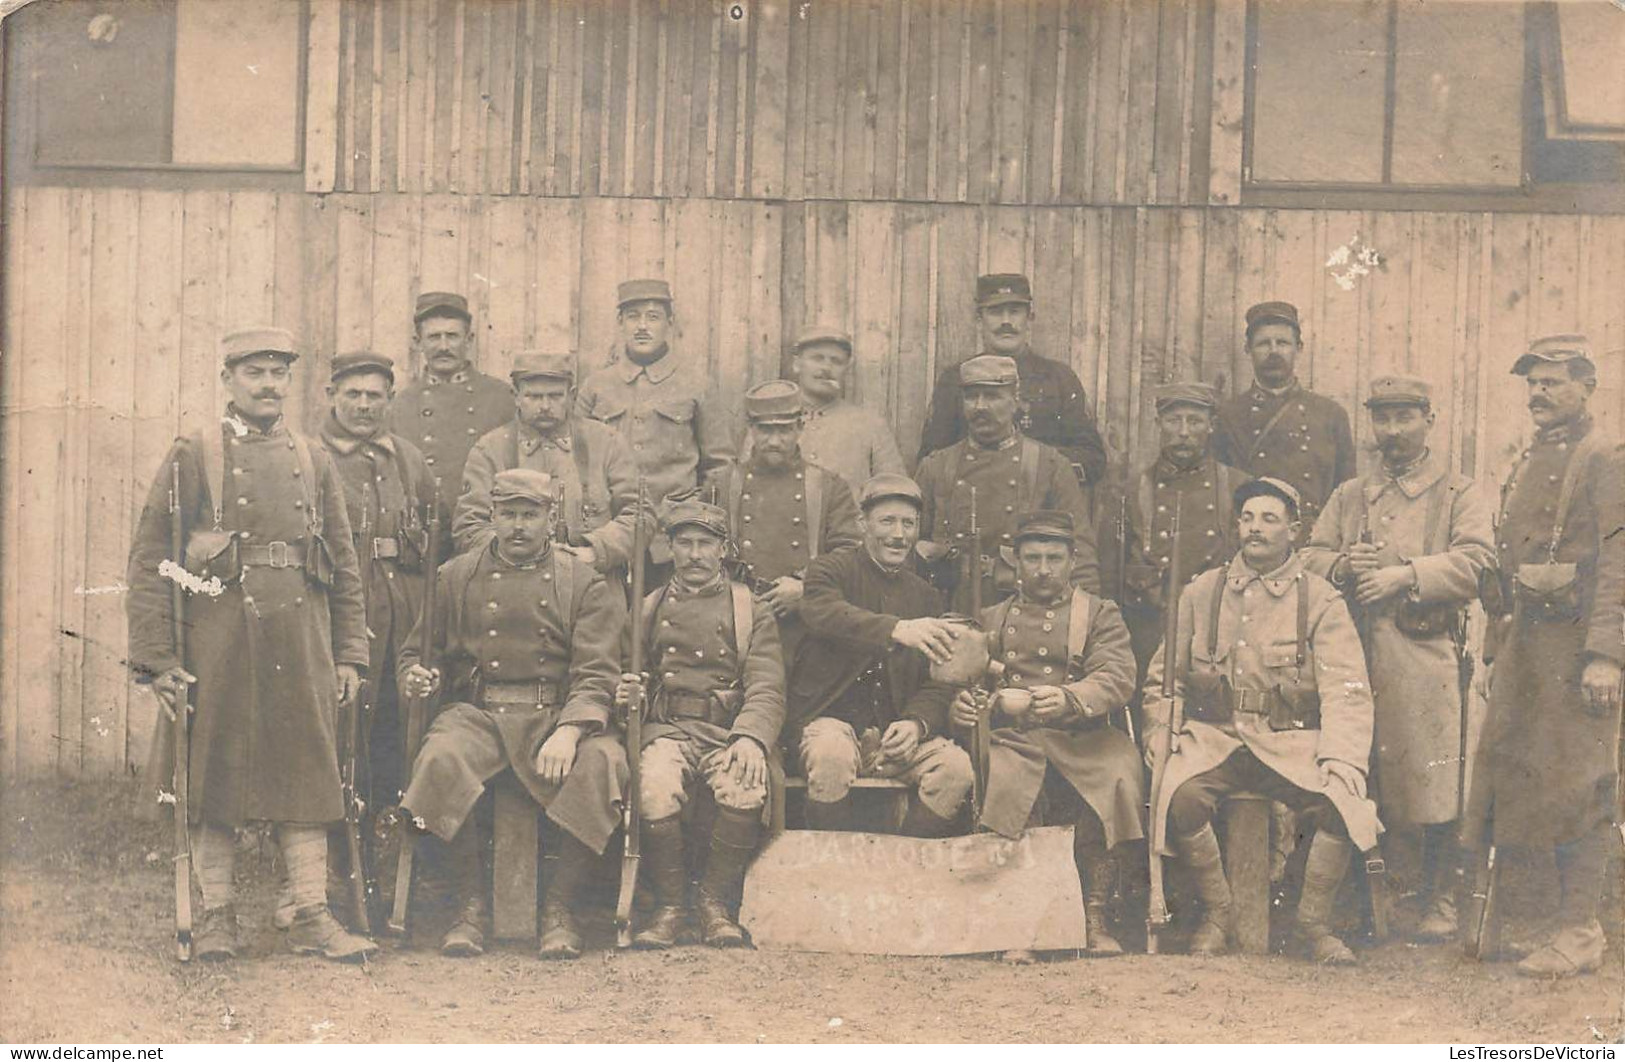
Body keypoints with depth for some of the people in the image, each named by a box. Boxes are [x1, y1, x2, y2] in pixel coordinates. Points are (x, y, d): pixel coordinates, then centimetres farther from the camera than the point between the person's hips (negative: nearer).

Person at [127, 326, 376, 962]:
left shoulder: (314, 461, 13)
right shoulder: (193, 456, 3)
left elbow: (345, 566, 14)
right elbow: (148, 559, -2)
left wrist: (350, 656, 8)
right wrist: (156, 658, -9)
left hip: (301, 641, 3)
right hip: (218, 641, -3)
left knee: (308, 773, 2)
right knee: (213, 777, 3)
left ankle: (312, 917, 8)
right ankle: (216, 916, 13)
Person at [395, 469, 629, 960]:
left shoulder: (586, 584, 8)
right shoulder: (455, 577, 14)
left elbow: (595, 675, -2)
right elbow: (415, 649, 19)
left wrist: (568, 731, -20)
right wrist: (416, 676, -7)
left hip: (558, 714, -1)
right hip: (477, 712, 1)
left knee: (602, 762, -33)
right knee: (440, 759, -33)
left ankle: (560, 906, -17)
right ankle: (471, 903, -16)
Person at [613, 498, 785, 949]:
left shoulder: (752, 611, 14)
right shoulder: (647, 609, 20)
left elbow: (767, 689, 2)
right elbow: (620, 683, 20)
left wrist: (750, 738, -19)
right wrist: (623, 696, -7)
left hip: (729, 732, -1)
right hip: (667, 729, 1)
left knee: (745, 793, -35)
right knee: (655, 796, -34)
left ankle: (717, 903, -10)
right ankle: (671, 904, -9)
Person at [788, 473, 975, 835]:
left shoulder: (925, 596, 17)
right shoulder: (832, 569, 3)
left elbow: (937, 683, 13)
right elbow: (824, 614, -23)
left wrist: (916, 723, -12)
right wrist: (898, 629, -41)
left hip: (895, 728, 4)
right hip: (830, 720, -4)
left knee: (956, 766, -21)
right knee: (832, 755, -36)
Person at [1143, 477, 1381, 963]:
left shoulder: (1321, 601, 3)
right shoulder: (1202, 592, 10)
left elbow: (1346, 690, -7)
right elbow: (1163, 678, 15)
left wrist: (1342, 761, -22)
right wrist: (1159, 735, -2)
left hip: (1293, 741, -1)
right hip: (1215, 735, 1)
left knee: (1341, 802, -29)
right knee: (1181, 794, -30)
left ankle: (1312, 923, -6)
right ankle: (1216, 915, -8)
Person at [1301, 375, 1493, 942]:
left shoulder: (1459, 493, 8)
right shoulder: (1349, 496, 21)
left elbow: (1474, 561, -7)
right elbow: (1309, 555, 15)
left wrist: (1404, 575, -19)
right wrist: (1342, 567, -7)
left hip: (1427, 655, -4)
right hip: (1356, 654, 4)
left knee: (1434, 784, -4)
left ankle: (1440, 903, 7)